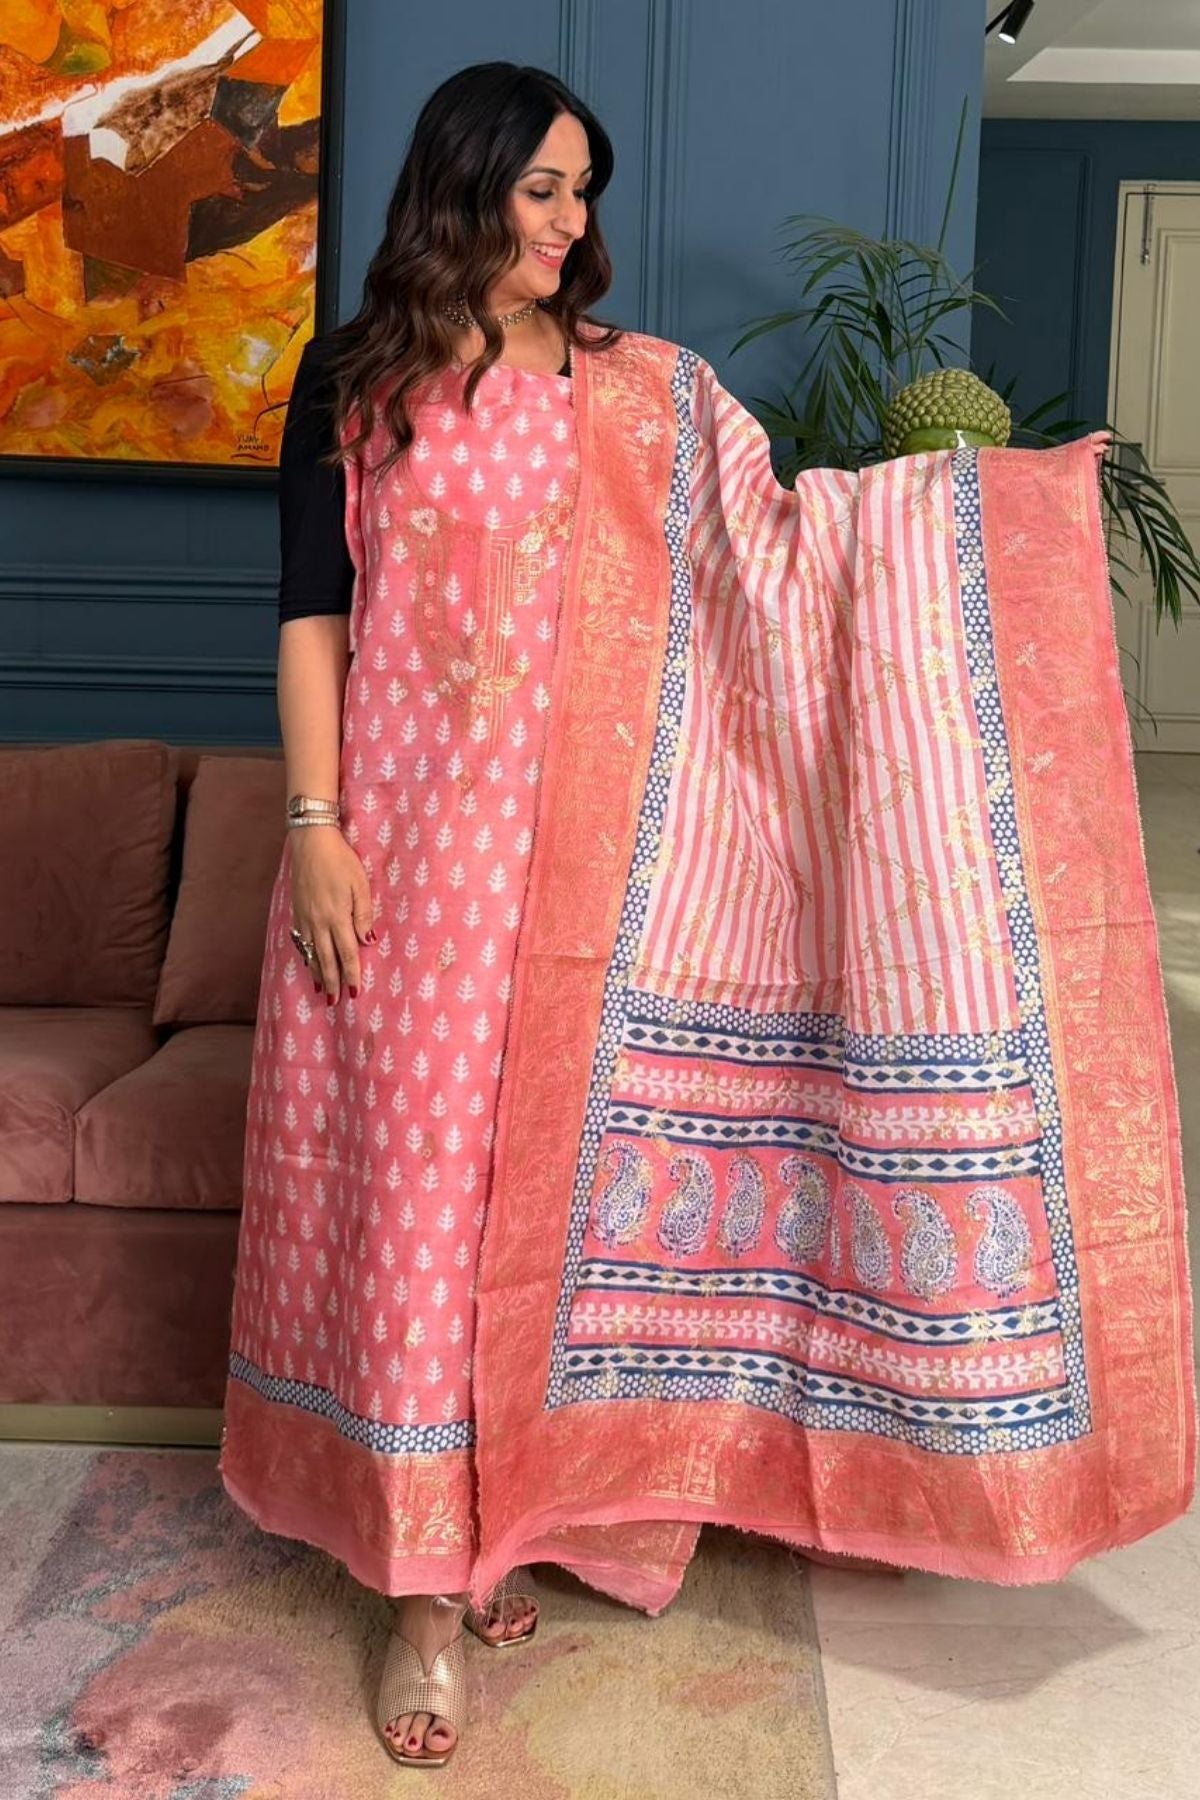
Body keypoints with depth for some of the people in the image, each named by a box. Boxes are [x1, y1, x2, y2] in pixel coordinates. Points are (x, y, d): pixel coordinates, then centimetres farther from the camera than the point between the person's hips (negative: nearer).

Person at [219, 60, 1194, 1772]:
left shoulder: (640, 384, 9)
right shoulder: (355, 380, 5)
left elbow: (776, 539, 5)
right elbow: (310, 608, 1)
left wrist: (988, 490, -2)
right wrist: (314, 823, -8)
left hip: (570, 843, 2)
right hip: (404, 829, -1)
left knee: (542, 1161, 5)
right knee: (405, 1166, -1)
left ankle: (509, 1512, 22)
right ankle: (421, 1579, 8)